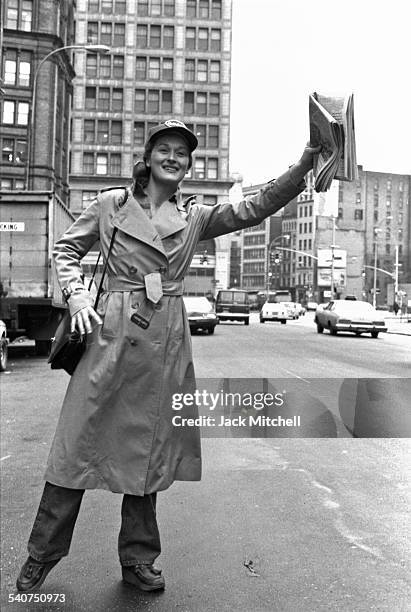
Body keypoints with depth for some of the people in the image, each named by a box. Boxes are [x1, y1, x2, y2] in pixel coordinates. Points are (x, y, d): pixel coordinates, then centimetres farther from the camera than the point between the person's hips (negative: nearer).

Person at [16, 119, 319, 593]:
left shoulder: (195, 217, 11)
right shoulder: (112, 203, 6)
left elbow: (255, 208, 4)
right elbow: (66, 249, 12)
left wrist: (304, 164, -6)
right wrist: (77, 293, -4)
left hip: (167, 342, 3)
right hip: (112, 332, -2)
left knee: (149, 447, 10)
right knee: (81, 441, 1)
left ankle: (138, 559, 25)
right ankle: (42, 555, 19)